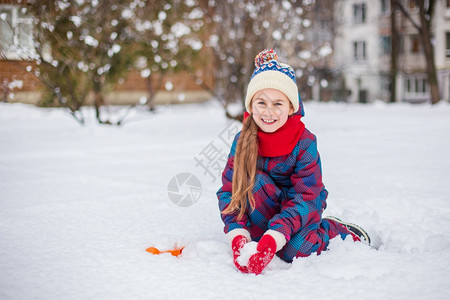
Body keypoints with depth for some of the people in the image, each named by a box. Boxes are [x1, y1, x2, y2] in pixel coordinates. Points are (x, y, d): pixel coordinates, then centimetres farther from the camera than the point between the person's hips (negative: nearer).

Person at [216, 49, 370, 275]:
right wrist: (237, 236, -35)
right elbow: (228, 190, -18)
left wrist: (272, 240, -42)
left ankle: (336, 231, 2)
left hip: (303, 206, -1)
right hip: (266, 207, 1)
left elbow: (304, 197, -28)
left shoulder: (304, 142, -23)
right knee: (253, 180, -28)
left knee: (294, 251, -28)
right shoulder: (243, 141, -16)